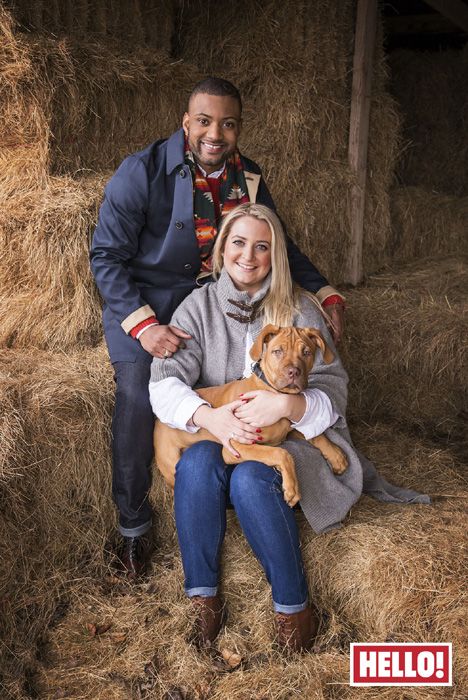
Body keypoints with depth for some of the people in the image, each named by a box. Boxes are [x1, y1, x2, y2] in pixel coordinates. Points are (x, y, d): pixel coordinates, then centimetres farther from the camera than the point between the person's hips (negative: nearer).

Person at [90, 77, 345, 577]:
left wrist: (325, 294, -2)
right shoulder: (143, 172, -20)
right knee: (137, 411, -9)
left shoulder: (247, 179, -4)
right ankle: (133, 526, 11)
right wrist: (143, 324, -32)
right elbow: (106, 255, -19)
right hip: (142, 310, -4)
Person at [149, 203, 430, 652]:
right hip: (217, 439, 2)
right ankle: (203, 598, -17)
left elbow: (332, 392, -7)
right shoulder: (199, 306, 2)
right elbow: (164, 383, -8)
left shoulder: (298, 310, -1)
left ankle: (293, 607, -15)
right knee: (196, 462, -32)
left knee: (250, 479, -33)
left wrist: (285, 405, -29)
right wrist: (208, 417, -29)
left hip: (289, 440, -1)